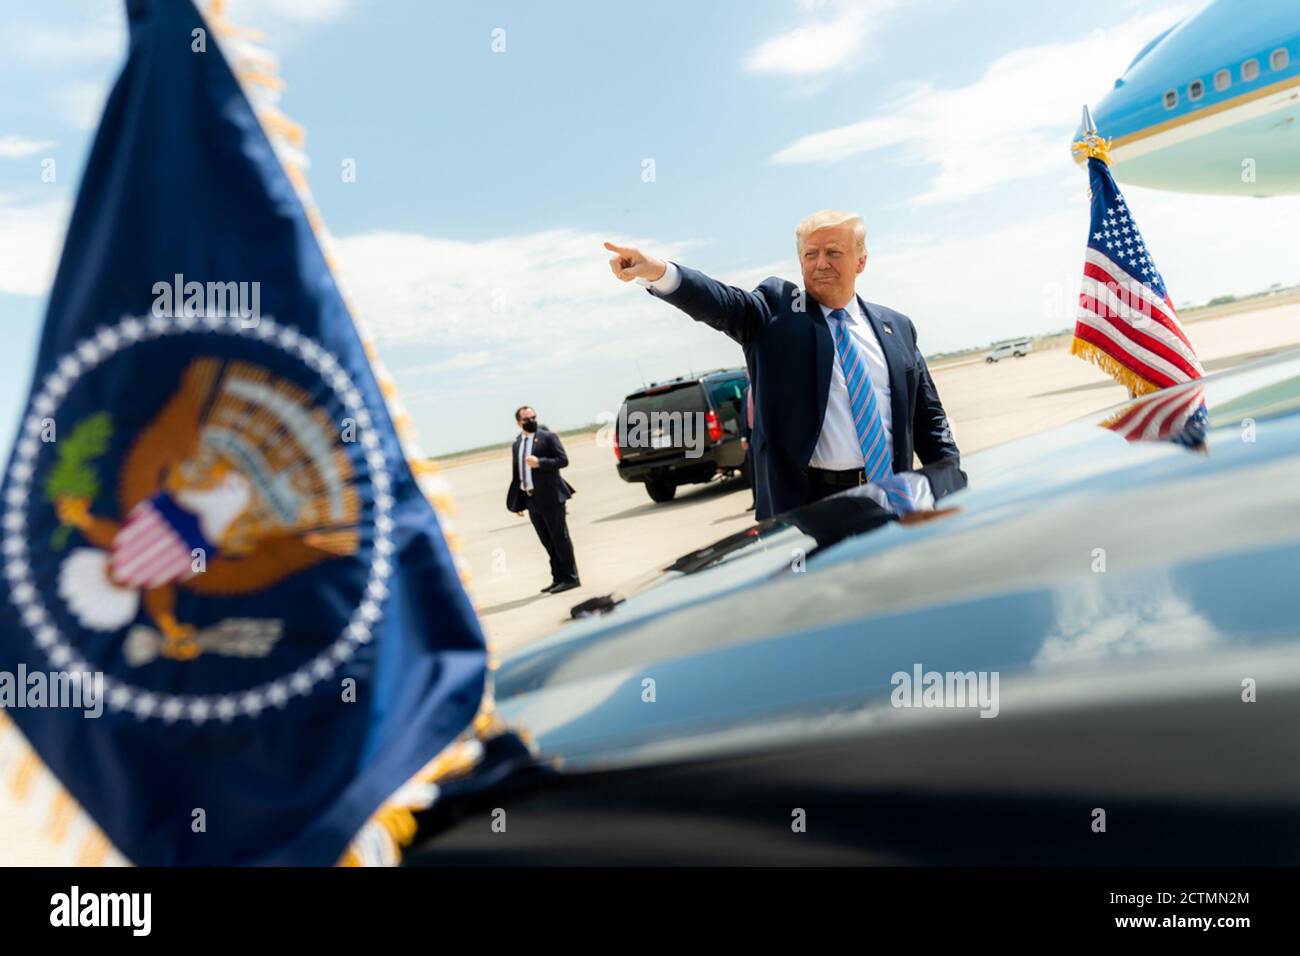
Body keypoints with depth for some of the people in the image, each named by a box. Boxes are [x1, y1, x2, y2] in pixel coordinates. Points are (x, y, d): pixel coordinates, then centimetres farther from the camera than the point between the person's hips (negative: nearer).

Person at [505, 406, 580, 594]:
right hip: (532, 500, 6)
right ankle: (559, 578, 17)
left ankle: (570, 577, 5)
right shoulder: (516, 445, 14)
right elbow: (516, 475, 15)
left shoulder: (548, 437, -2)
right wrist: (517, 503, 13)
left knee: (560, 539, -1)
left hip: (550, 497, -6)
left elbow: (563, 460, -9)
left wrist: (540, 463, -20)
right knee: (548, 543, 11)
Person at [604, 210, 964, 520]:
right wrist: (659, 273, -36)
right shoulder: (778, 309, 2)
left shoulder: (896, 327, 12)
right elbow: (721, 304, -18)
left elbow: (928, 417, 14)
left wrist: (949, 489, 4)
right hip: (811, 505, -3)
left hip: (893, 502, 3)